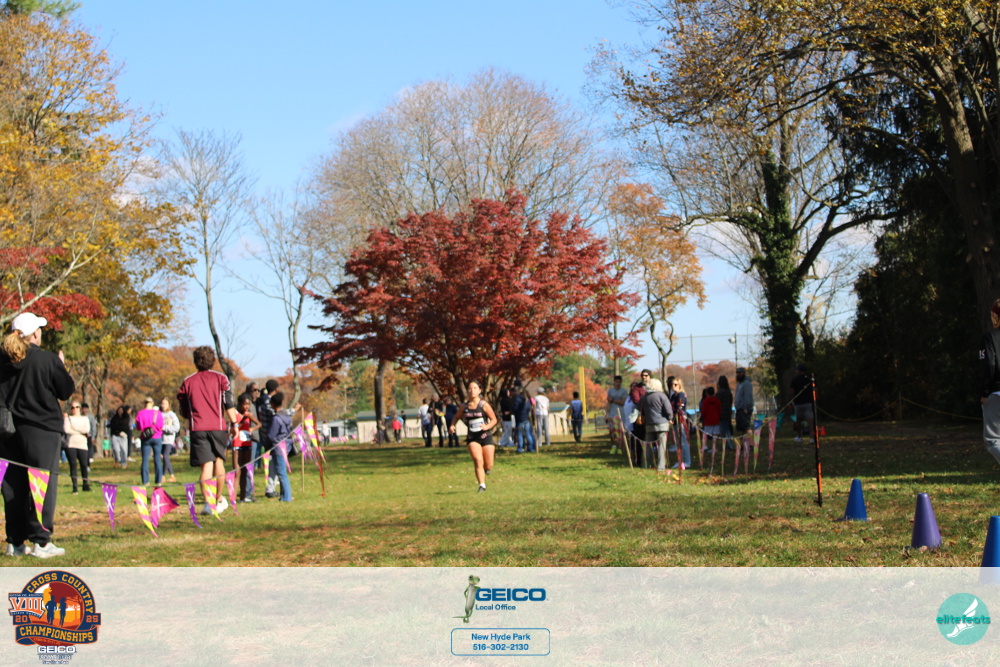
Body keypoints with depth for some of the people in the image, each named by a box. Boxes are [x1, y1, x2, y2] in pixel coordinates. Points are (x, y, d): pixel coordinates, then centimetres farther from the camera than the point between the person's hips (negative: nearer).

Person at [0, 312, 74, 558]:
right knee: (44, 485, 0)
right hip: (42, 429, -5)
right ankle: (41, 542, -4)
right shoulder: (47, 359, -11)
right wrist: (60, 367, 11)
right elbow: (67, 390, -3)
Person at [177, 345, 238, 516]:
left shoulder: (187, 382, 9)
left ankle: (208, 502, -18)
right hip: (218, 427, 0)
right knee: (219, 461, 15)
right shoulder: (220, 378, 4)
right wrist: (234, 424, -4)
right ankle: (219, 500, 23)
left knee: (206, 465, -4)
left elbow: (184, 412, 12)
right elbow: (229, 403, -5)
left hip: (197, 429, 0)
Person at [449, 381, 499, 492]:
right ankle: (482, 485, -11)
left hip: (486, 437, -1)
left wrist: (487, 426, -21)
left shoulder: (484, 405, -6)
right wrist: (452, 425, -2)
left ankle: (486, 469, 38)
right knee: (478, 460, -20)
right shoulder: (464, 407, 2)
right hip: (472, 438, 1)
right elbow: (456, 417, 19)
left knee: (488, 467, 1)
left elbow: (494, 420, -2)